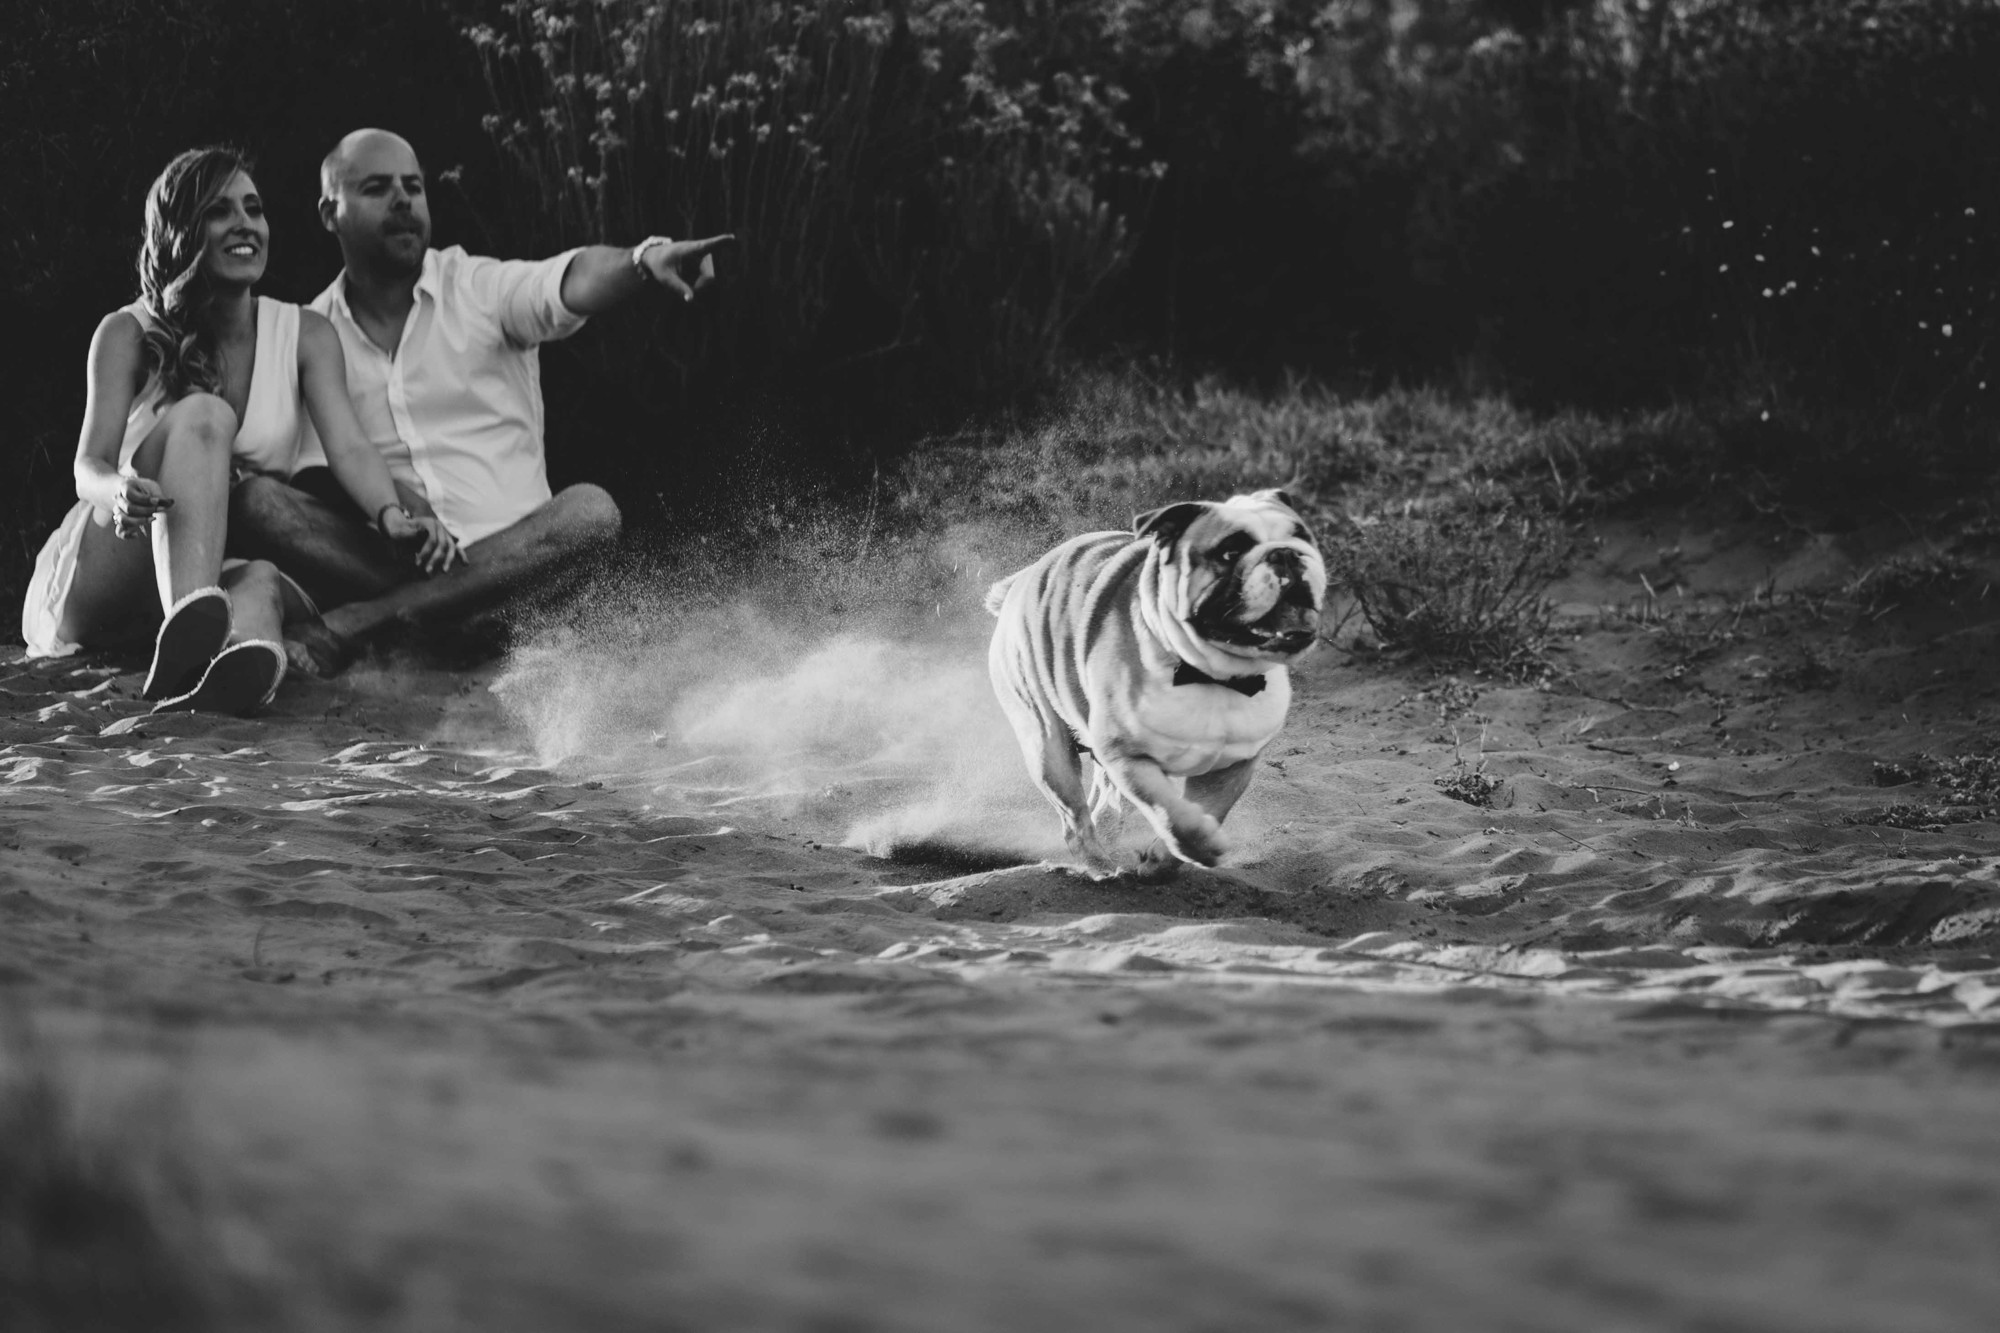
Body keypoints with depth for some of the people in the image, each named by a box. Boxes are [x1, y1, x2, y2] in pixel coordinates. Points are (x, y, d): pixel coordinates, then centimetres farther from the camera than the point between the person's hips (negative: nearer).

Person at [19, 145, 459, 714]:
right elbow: (90, 464, -11)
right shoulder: (128, 334, 1)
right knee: (202, 415, -27)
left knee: (262, 583, -35)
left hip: (222, 575, 2)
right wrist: (120, 491, -38)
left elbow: (349, 449, -7)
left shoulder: (304, 335, 8)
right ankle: (194, 626, -55)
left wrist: (393, 518, -30)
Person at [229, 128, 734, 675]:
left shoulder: (480, 287, 3)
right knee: (256, 500, -20)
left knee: (590, 510, -30)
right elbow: (314, 470, 2)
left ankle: (348, 626, -32)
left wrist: (646, 261, -41)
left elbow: (573, 283, -17)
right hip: (388, 562, 0)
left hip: (510, 555, 0)